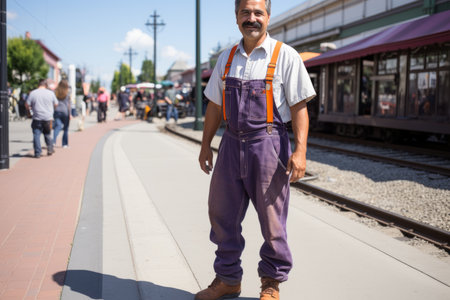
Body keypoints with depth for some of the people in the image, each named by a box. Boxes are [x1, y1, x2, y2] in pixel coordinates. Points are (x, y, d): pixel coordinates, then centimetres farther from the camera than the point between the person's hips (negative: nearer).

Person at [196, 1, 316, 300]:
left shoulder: (285, 56, -3)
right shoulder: (227, 59, 12)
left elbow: (299, 106, -7)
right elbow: (215, 105, 18)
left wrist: (300, 150, -16)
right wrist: (206, 145, 16)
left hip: (268, 143, -5)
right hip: (232, 143, 5)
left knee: (272, 220, 4)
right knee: (223, 216, 10)